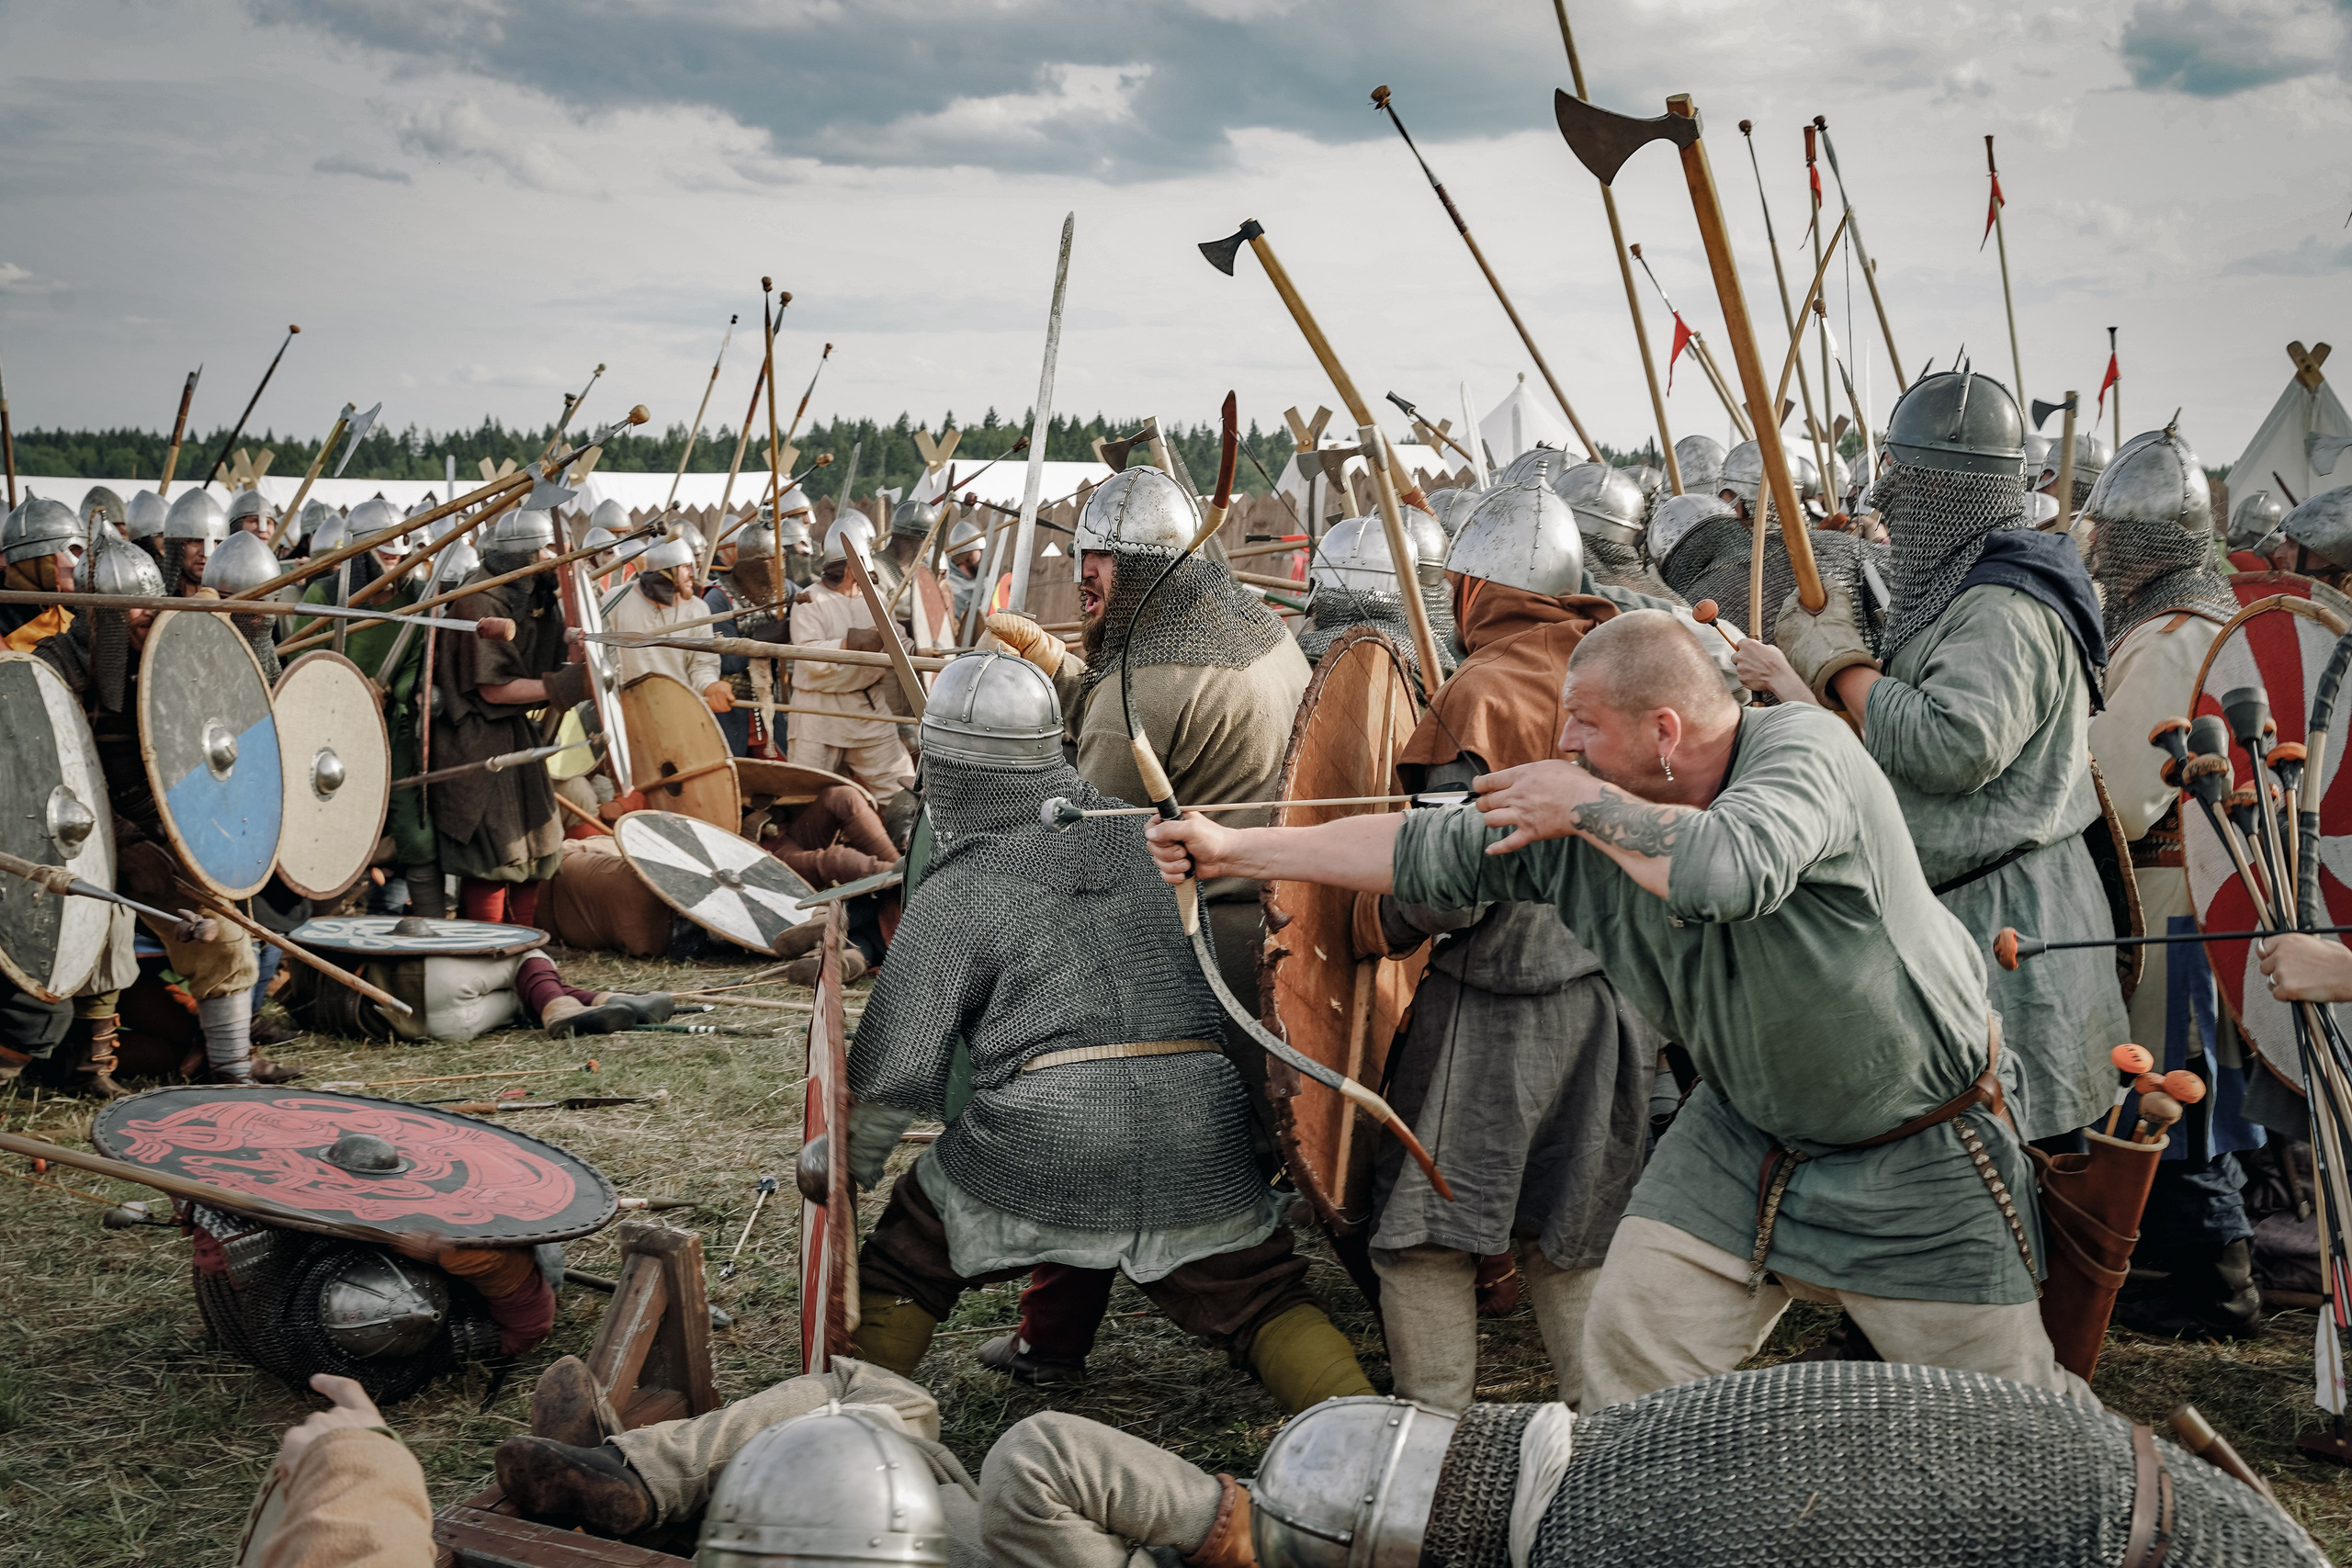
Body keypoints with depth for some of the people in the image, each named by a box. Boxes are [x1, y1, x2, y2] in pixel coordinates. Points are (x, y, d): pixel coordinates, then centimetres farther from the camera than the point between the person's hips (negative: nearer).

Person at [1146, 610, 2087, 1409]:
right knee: (1628, 1359, -1)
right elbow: (1423, 853, -1)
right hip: (1745, 1130, 5)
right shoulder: (1580, 818, -7)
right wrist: (1232, 850, -2)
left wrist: (1583, 806, -30)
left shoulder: (1804, 747, -26)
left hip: (1920, 1150, -5)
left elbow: (1734, 871, -46)